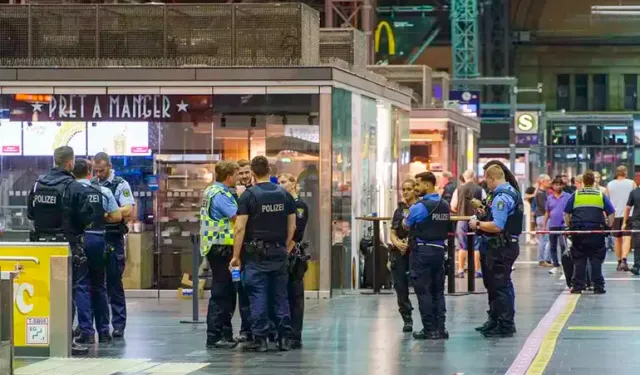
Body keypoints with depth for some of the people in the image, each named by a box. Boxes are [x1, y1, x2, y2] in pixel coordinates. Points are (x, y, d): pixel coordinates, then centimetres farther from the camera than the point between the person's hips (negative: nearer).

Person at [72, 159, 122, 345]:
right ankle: (103, 331, 17)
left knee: (82, 286, 0)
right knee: (99, 286, 14)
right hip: (99, 239, 3)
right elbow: (117, 216, 0)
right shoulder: (103, 191, 1)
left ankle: (86, 331, -6)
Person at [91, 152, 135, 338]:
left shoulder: (120, 185, -1)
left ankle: (118, 325, 5)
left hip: (112, 240, -4)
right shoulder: (90, 185, 12)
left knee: (114, 284, 0)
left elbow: (128, 210, -12)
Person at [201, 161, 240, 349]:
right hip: (221, 248, -10)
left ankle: (225, 335, 22)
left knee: (228, 293, 16)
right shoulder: (220, 195, -16)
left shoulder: (211, 191, 15)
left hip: (216, 247, 10)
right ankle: (214, 337, -3)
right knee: (220, 294, -6)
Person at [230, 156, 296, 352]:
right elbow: (292, 226, 9)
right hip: (279, 252, 4)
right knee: (280, 297, 9)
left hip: (256, 254, -4)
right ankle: (284, 338, 11)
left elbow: (240, 228, -11)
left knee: (258, 297, -1)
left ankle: (260, 339, -1)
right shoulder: (284, 194, 6)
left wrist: (236, 256, -6)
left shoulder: (249, 195, -8)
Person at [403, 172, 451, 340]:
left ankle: (429, 330, -1)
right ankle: (440, 328, 11)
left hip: (421, 251, -6)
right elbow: (447, 228, 13)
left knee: (423, 291, -1)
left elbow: (406, 226, 1)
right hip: (439, 250, 6)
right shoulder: (445, 206, 7)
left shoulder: (419, 206, -13)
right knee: (438, 291, 11)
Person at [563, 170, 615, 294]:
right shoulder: (601, 195, 5)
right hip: (597, 232, 0)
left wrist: (569, 226, 14)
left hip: (578, 231, 0)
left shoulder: (575, 195, 5)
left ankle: (578, 286, 3)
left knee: (579, 260, 5)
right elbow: (611, 213, 4)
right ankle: (598, 286, 2)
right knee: (596, 260, 4)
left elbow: (566, 213, 5)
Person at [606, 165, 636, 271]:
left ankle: (619, 262, 19)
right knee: (627, 238, -5)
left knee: (617, 239, 13)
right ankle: (624, 260, -23)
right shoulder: (631, 183, -1)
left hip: (614, 215, 2)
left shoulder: (609, 185, 5)